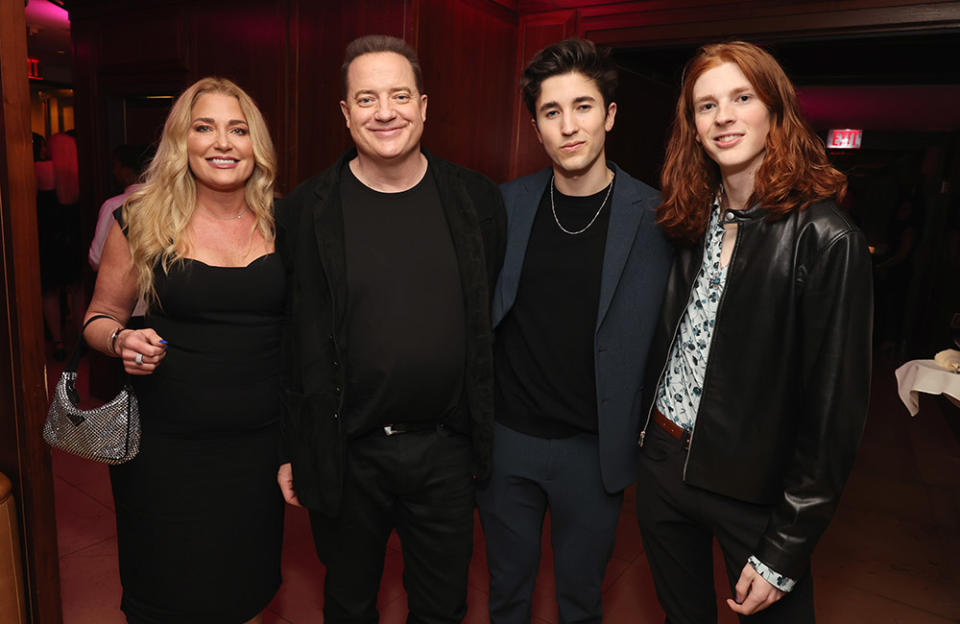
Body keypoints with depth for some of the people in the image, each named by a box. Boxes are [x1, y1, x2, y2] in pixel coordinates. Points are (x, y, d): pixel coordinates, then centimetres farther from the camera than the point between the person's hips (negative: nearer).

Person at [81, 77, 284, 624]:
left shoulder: (281, 222, -1)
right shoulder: (142, 221, -4)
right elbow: (101, 315, 7)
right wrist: (122, 341, -15)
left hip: (262, 439, 1)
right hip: (168, 443, -1)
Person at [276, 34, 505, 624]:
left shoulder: (477, 200, -4)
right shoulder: (306, 210, -8)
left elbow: (493, 320, 3)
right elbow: (292, 339, -3)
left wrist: (485, 432, 5)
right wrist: (293, 449, 1)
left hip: (447, 450, 1)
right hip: (345, 456, 0)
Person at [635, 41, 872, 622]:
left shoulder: (824, 238, -17)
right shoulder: (693, 220, 2)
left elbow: (835, 409, -16)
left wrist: (784, 552, -13)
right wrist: (648, 431, 6)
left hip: (754, 488, -5)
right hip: (663, 464, 6)